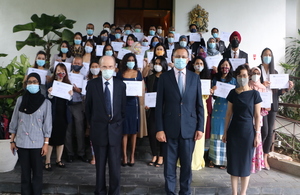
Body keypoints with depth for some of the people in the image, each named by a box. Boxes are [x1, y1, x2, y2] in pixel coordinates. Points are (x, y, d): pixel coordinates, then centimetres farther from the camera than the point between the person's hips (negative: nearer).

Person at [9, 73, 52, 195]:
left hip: (37, 143, -2)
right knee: (24, 172, 11)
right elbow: (14, 122, 7)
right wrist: (12, 141, 5)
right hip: (21, 142, 2)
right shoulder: (20, 100, 3)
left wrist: (46, 143, -6)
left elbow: (47, 124, -3)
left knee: (37, 172, 5)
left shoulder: (45, 102, -3)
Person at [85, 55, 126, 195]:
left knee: (115, 166, 5)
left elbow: (123, 108, 8)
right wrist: (93, 124, 8)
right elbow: (88, 108, 6)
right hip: (98, 130, 0)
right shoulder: (92, 84, -1)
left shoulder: (121, 85, 2)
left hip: (115, 130, 0)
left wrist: (118, 124, 7)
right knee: (100, 166, 11)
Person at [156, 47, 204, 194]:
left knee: (186, 163, 12)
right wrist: (159, 129, -7)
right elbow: (159, 105, -2)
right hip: (170, 128, -1)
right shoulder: (164, 77, 0)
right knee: (169, 164, 9)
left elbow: (199, 105, 6)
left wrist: (200, 128, 1)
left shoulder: (195, 78, 5)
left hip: (189, 128, 1)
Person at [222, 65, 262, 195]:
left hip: (248, 131, -2)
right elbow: (229, 113, 6)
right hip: (233, 131, 2)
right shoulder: (233, 93, 2)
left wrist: (257, 135, -5)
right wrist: (225, 132, 5)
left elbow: (257, 116, -2)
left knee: (246, 162, 8)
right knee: (233, 161, 7)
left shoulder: (254, 94, -4)